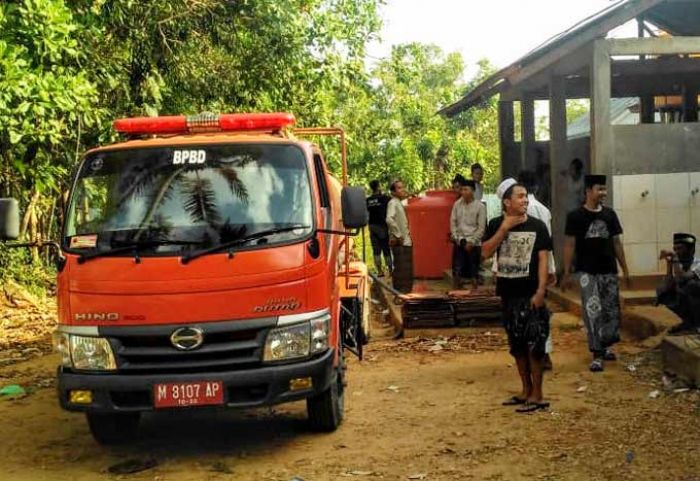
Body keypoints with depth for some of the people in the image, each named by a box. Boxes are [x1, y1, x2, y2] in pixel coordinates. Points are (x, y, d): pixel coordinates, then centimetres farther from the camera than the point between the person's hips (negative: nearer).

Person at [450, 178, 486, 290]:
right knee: (457, 271, 3)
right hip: (459, 243, 3)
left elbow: (481, 228, -6)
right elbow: (453, 222, 7)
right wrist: (456, 238, -3)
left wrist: (471, 242, -11)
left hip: (474, 244, -3)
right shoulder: (457, 204, 4)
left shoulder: (480, 206, -5)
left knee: (474, 272, 2)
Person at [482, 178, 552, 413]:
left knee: (534, 344, -4)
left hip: (530, 294, -4)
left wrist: (541, 290, -15)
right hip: (508, 294, 4)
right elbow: (485, 253, -7)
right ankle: (526, 391, 24)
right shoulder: (496, 225, 3)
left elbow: (543, 259, -7)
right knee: (517, 345, 13)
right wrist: (504, 228, -13)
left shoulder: (537, 225, -4)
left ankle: (537, 395, 3)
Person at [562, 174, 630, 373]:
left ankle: (605, 346, 27)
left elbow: (616, 242, 13)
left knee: (611, 310, 8)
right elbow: (569, 245, -3)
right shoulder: (576, 216, -4)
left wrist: (625, 269, 11)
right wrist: (566, 273, -7)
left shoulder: (610, 214, 8)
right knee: (593, 312, -8)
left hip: (609, 271, 4)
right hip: (588, 272, -4)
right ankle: (597, 355, -5)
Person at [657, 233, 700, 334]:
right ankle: (688, 320, 3)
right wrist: (669, 264, -15)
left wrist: (675, 260, -28)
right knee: (662, 291, -6)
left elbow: (682, 278, -37)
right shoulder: (679, 265, 1)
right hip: (685, 300, 7)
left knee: (689, 284, -32)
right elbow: (668, 287, -11)